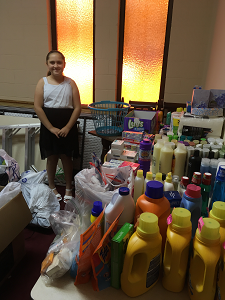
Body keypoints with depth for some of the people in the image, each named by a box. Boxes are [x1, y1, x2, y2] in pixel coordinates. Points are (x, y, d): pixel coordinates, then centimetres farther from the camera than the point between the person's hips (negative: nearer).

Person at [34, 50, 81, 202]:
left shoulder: (70, 83, 2)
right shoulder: (43, 82, 1)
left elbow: (77, 107, -3)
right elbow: (38, 107, -5)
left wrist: (67, 127, -11)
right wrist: (51, 128, -11)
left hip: (68, 128, 0)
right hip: (48, 127, 0)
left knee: (67, 157, 8)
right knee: (51, 158, 10)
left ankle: (68, 189, 25)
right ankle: (52, 188, 29)